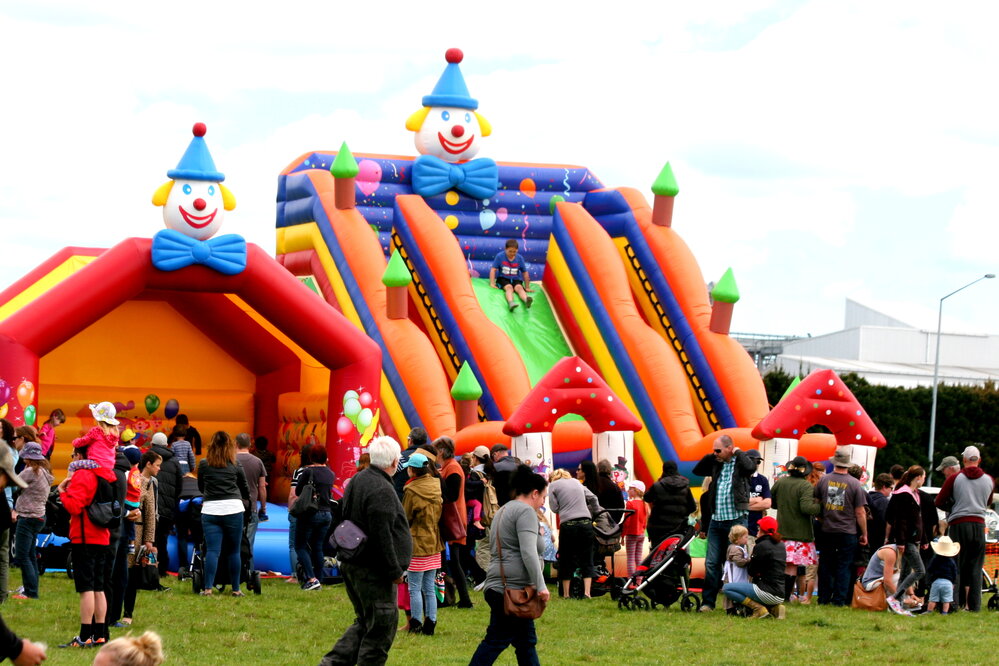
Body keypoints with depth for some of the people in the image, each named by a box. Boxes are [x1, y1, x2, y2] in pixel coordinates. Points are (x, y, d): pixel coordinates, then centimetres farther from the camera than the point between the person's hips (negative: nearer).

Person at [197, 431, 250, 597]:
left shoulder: (204, 464, 4)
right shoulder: (235, 464, 5)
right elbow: (244, 488, 18)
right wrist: (245, 501, 39)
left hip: (210, 510, 0)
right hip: (233, 509, 0)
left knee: (212, 551, -3)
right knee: (234, 551, 8)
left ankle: (208, 588, -13)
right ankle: (236, 589, 12)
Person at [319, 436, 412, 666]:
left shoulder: (357, 481, 11)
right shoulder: (382, 490, -20)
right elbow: (382, 535, -23)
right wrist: (394, 571, -17)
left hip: (352, 566, 10)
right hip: (373, 571, -10)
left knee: (365, 622, 18)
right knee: (382, 625, 0)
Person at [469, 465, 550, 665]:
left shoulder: (504, 511, 24)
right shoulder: (526, 511, -8)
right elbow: (528, 552, -20)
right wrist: (541, 586, -23)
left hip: (498, 585, 10)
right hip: (513, 587, -10)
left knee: (526, 641, 12)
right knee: (496, 641, -10)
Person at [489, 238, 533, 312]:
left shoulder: (520, 258, 2)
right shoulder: (500, 256, -4)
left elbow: (525, 273, 8)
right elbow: (493, 269, -5)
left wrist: (527, 287, 9)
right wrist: (492, 283, -14)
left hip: (516, 279, 2)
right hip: (503, 278, -2)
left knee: (519, 288, -30)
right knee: (509, 288, -33)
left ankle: (526, 300, -63)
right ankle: (511, 303, -64)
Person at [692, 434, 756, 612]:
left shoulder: (740, 462, -5)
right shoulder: (716, 464, 13)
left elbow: (751, 467, -26)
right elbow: (697, 470, 23)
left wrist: (738, 452, -11)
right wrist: (710, 456, 9)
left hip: (736, 519, -6)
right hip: (716, 520, 6)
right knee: (712, 562, 4)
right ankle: (708, 602, 7)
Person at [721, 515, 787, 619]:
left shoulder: (761, 546, -11)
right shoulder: (781, 545, 12)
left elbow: (751, 571, -4)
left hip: (768, 593, -8)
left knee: (727, 588, -4)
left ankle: (759, 608, -10)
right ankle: (774, 608, 9)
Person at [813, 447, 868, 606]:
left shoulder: (823, 480, 0)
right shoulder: (855, 484, -8)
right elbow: (860, 512, -6)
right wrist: (864, 534, 4)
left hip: (827, 531, 2)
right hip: (848, 532, -2)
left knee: (825, 566, 10)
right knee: (844, 566, 3)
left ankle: (823, 598, 13)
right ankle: (839, 600, 1)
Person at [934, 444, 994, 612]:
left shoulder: (955, 479, -5)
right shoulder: (989, 480, 5)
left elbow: (939, 502, -1)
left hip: (958, 524, -2)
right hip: (979, 525, 2)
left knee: (956, 566, 3)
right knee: (975, 567, 6)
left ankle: (957, 603, -2)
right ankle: (974, 605, 3)